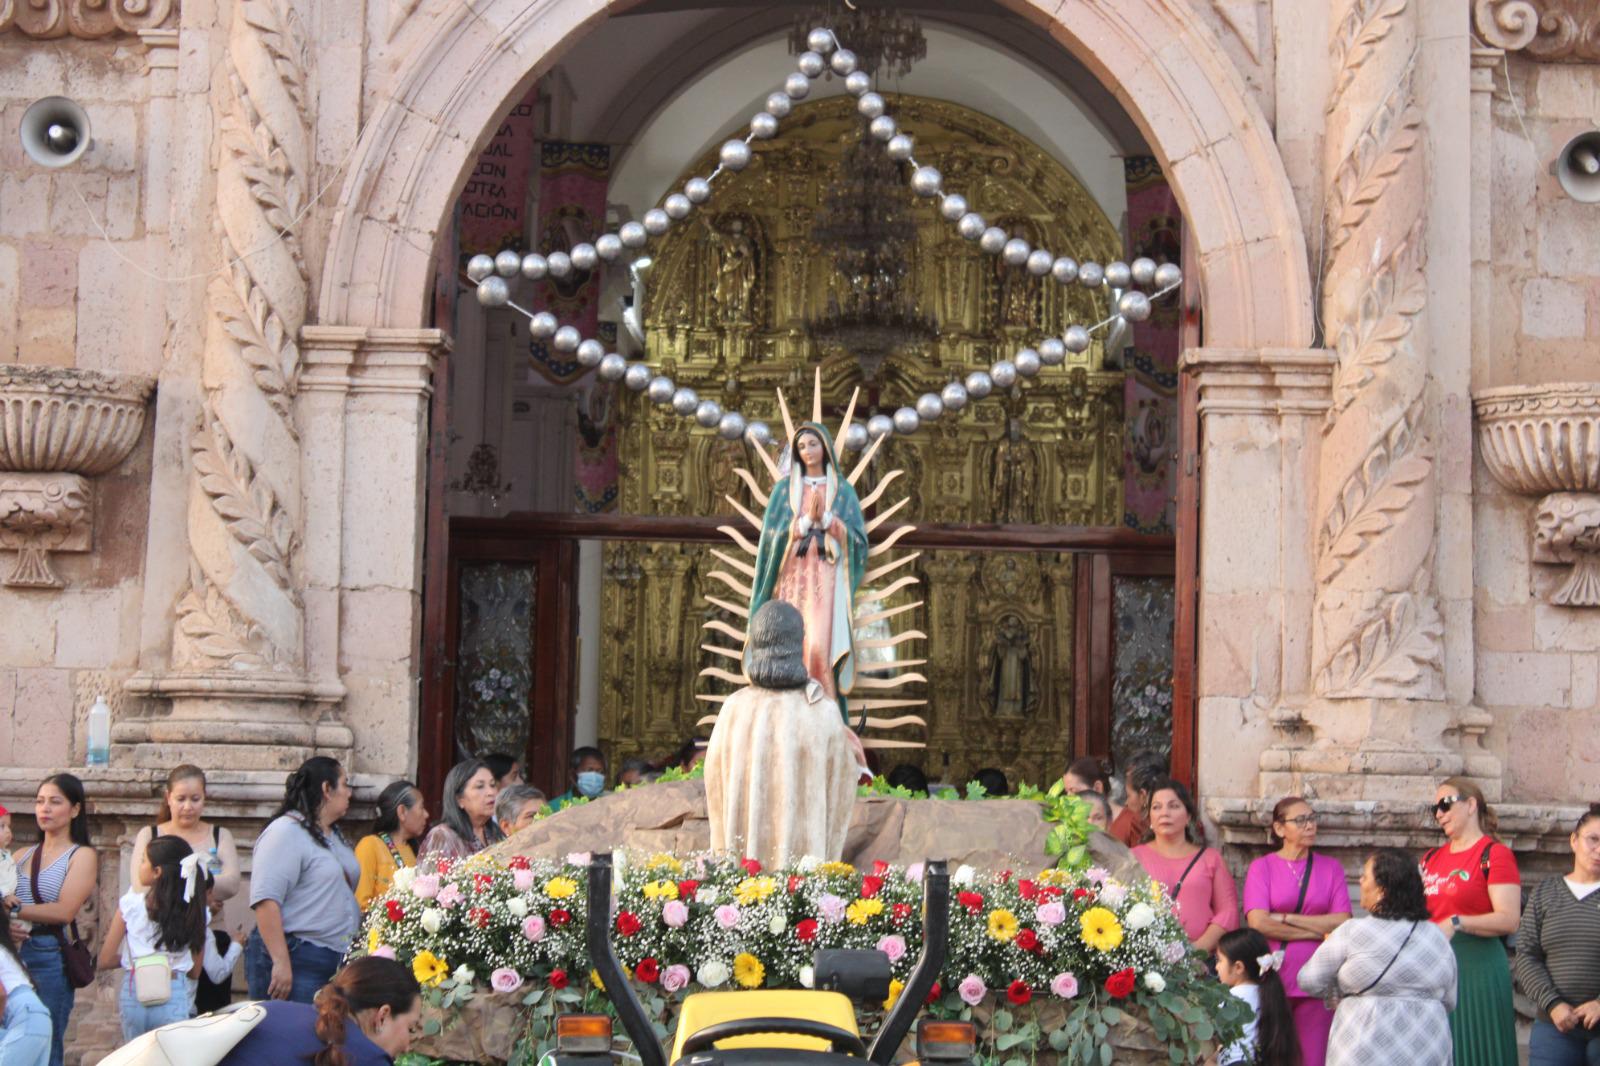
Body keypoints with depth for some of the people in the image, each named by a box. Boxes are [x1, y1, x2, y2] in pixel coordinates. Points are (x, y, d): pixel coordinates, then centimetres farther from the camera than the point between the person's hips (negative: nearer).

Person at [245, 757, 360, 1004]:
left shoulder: (334, 836, 20)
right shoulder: (285, 832, -10)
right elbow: (265, 900, -19)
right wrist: (280, 963, -24)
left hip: (338, 961, 9)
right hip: (295, 961, -9)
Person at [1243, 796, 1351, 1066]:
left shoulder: (1331, 868, 9)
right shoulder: (1262, 867, 4)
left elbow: (1342, 922, -3)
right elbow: (1258, 922, -10)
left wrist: (1286, 918, -7)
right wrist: (1317, 931, -7)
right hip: (1272, 980, -1)